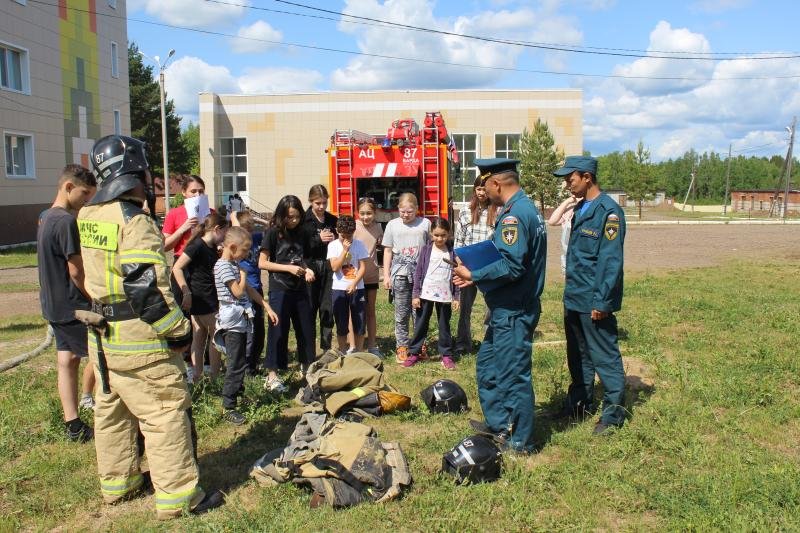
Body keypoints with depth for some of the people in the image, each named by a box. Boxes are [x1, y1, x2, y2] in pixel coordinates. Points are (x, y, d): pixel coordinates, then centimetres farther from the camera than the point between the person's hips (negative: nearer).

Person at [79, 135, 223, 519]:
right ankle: (178, 496, 8)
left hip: (102, 338, 9)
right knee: (165, 414, 0)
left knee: (112, 411, 20)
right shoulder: (134, 221, -19)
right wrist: (179, 330, -16)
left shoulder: (88, 217, 8)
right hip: (139, 341, -9)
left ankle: (117, 483, 35)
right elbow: (148, 288, -24)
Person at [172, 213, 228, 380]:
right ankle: (215, 377, 8)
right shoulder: (197, 245, -16)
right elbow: (177, 268, -20)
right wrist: (187, 293, -22)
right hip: (200, 298, -9)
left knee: (199, 338, 11)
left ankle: (197, 376, 18)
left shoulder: (212, 247, 10)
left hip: (209, 298, 9)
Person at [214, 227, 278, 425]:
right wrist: (243, 274, -3)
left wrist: (267, 307, 16)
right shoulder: (223, 266, -15)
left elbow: (249, 289, 18)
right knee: (236, 365, -7)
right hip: (233, 321, -9)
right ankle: (228, 407, -1)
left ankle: (238, 393, 30)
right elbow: (238, 291, -20)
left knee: (240, 362, 18)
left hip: (241, 321, 9)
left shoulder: (234, 264, 14)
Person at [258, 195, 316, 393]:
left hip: (300, 289, 5)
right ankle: (272, 376, 6)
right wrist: (288, 268, -16)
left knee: (306, 329, 10)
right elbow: (262, 263, -9)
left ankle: (308, 369, 26)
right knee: (278, 331, -2)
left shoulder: (303, 233, 7)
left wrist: (307, 270, -4)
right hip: (280, 289, -5)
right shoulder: (273, 233, -7)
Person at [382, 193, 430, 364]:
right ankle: (402, 347, 13)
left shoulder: (425, 224, 5)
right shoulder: (392, 225, 9)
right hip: (400, 275, 1)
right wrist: (386, 275, 5)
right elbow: (388, 251, 10)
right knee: (401, 314, 4)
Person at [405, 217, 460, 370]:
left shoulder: (452, 252, 2)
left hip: (444, 296, 1)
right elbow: (418, 273, 0)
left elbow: (455, 276, 5)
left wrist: (456, 297, 2)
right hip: (426, 294, -1)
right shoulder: (426, 250, 0)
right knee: (420, 325, 6)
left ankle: (446, 355, 16)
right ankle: (414, 353, 13)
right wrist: (415, 294, -5)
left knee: (444, 326, 9)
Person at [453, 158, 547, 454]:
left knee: (513, 374, 2)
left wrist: (474, 275, -17)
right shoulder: (527, 208, 12)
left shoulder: (515, 215, -21)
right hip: (508, 309, 11)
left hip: (512, 312, -11)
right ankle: (498, 423, 34)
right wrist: (476, 274, 10)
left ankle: (520, 441, 17)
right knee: (487, 363, 21)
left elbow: (511, 266, -29)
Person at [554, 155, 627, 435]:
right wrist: (570, 289, 15)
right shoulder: (580, 209, 12)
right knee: (578, 355, 19)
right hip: (574, 297, 9)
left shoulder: (609, 211, -16)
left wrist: (602, 302, -20)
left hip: (593, 302, -9)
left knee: (604, 357, 1)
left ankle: (613, 413, 13)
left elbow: (611, 261, -19)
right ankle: (580, 402, 33)